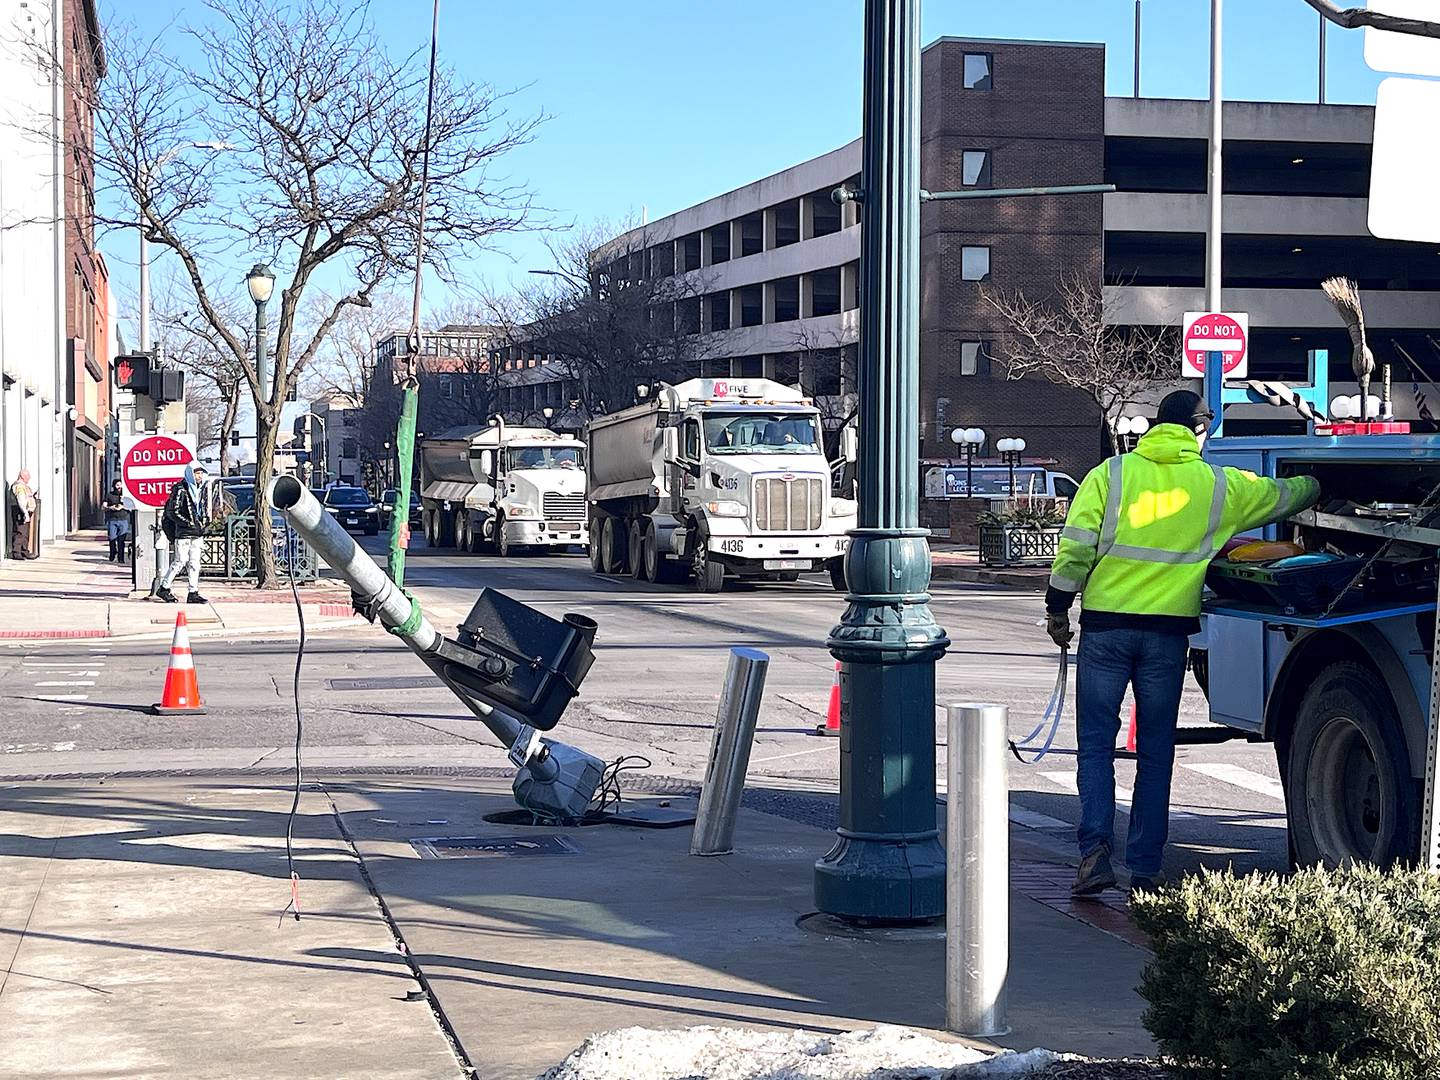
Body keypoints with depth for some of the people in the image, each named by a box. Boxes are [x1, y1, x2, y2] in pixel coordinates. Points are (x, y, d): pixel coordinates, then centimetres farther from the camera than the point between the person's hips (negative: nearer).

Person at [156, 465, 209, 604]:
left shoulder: (198, 490, 15)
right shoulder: (180, 490, -10)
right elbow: (172, 512, -15)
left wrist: (202, 525, 17)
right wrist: (188, 523, -19)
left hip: (197, 534, 8)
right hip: (183, 533, -8)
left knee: (194, 564, 4)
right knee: (180, 561, -5)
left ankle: (193, 593, 5)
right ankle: (164, 588, 7)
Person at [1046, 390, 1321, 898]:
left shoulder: (1110, 474, 0)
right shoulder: (1220, 485, 5)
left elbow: (1076, 545, -5)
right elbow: (1283, 495, 22)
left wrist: (1057, 607, 5)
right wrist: (1316, 485, 43)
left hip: (1105, 626, -1)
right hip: (1168, 632, 1)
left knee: (1095, 744, 5)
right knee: (1156, 752, 9)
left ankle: (1095, 851, -11)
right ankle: (1145, 867, 9)